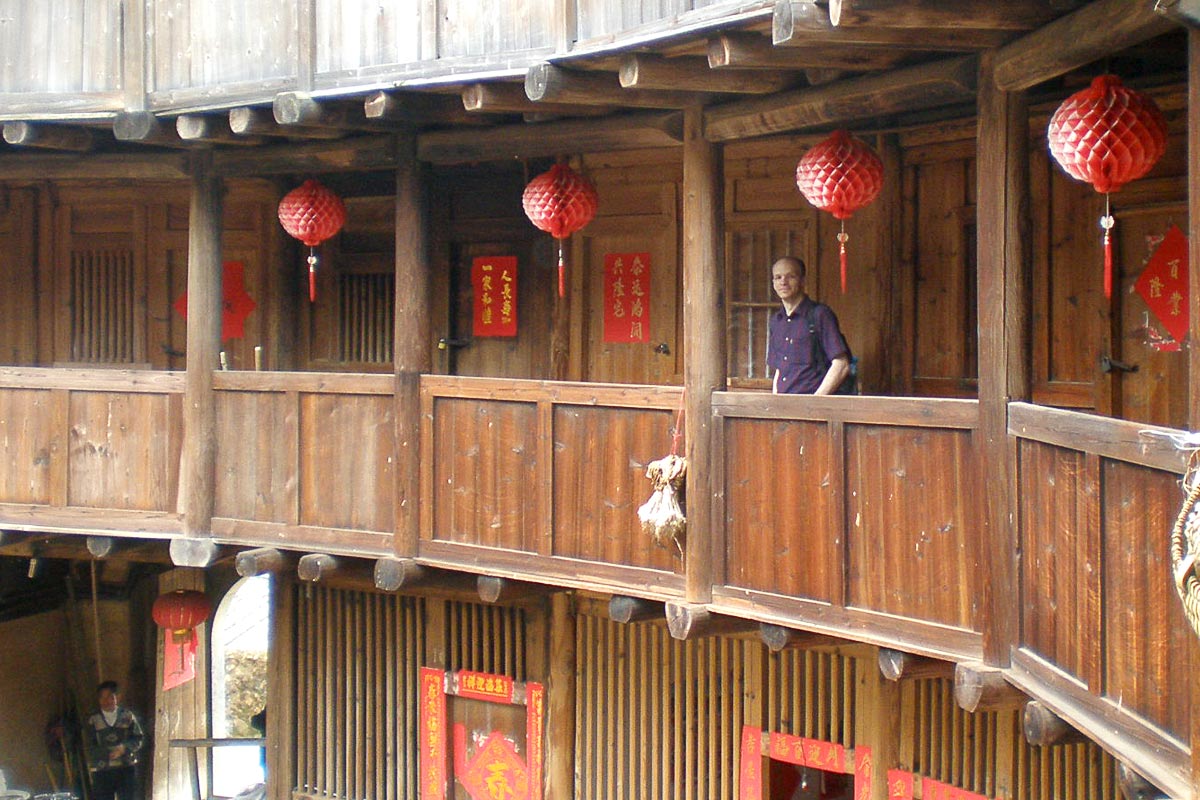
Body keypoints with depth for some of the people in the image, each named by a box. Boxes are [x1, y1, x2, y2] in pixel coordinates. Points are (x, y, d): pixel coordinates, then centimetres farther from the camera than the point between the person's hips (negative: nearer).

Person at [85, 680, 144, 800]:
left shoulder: (127, 716, 7)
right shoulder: (93, 720, 5)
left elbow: (139, 738, 5)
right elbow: (91, 748, -1)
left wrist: (124, 748, -13)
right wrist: (108, 753, -17)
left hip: (126, 769, 0)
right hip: (102, 771, 0)